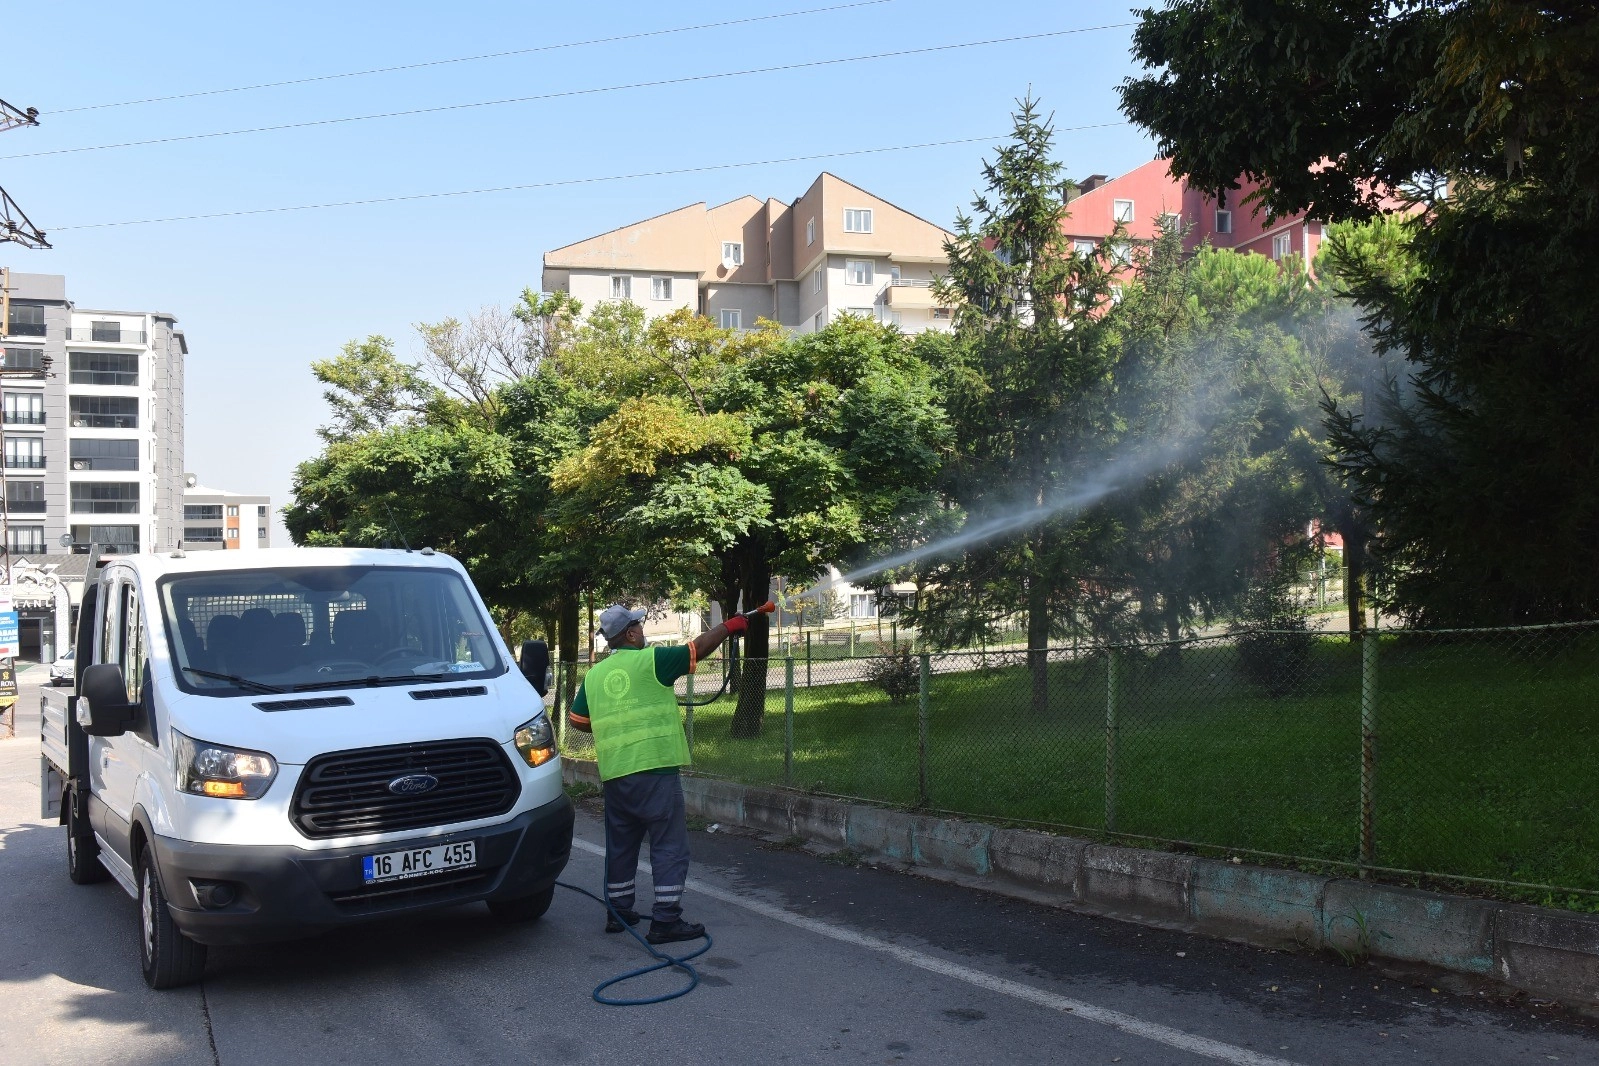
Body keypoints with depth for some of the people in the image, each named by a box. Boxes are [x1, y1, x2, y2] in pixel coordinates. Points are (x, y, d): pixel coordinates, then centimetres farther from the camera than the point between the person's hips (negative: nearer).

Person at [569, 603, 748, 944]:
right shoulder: (651, 660, -6)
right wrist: (730, 625, 12)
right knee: (670, 846, 0)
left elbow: (577, 720, 16)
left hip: (613, 775, 6)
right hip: (654, 769, -6)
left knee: (620, 846, 19)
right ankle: (666, 921, 0)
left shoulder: (593, 675, 10)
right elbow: (699, 648, -2)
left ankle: (618, 912, 27)